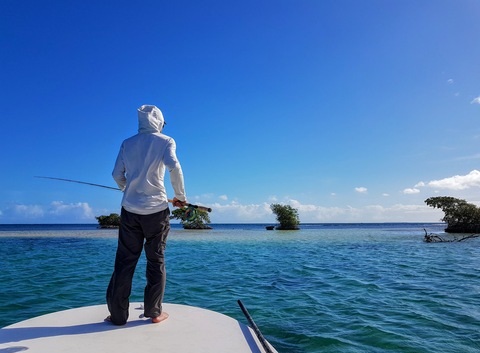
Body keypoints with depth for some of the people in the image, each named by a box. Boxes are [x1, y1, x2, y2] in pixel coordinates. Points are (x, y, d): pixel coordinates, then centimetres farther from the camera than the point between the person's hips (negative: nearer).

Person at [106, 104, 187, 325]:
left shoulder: (127, 143, 12)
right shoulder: (165, 141, 1)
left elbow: (117, 174, 9)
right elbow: (173, 167, -16)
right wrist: (180, 196, -6)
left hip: (130, 209, 3)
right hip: (156, 209, -2)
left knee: (125, 261, 7)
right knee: (156, 261, 8)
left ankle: (118, 314, 11)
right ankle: (154, 312, 14)